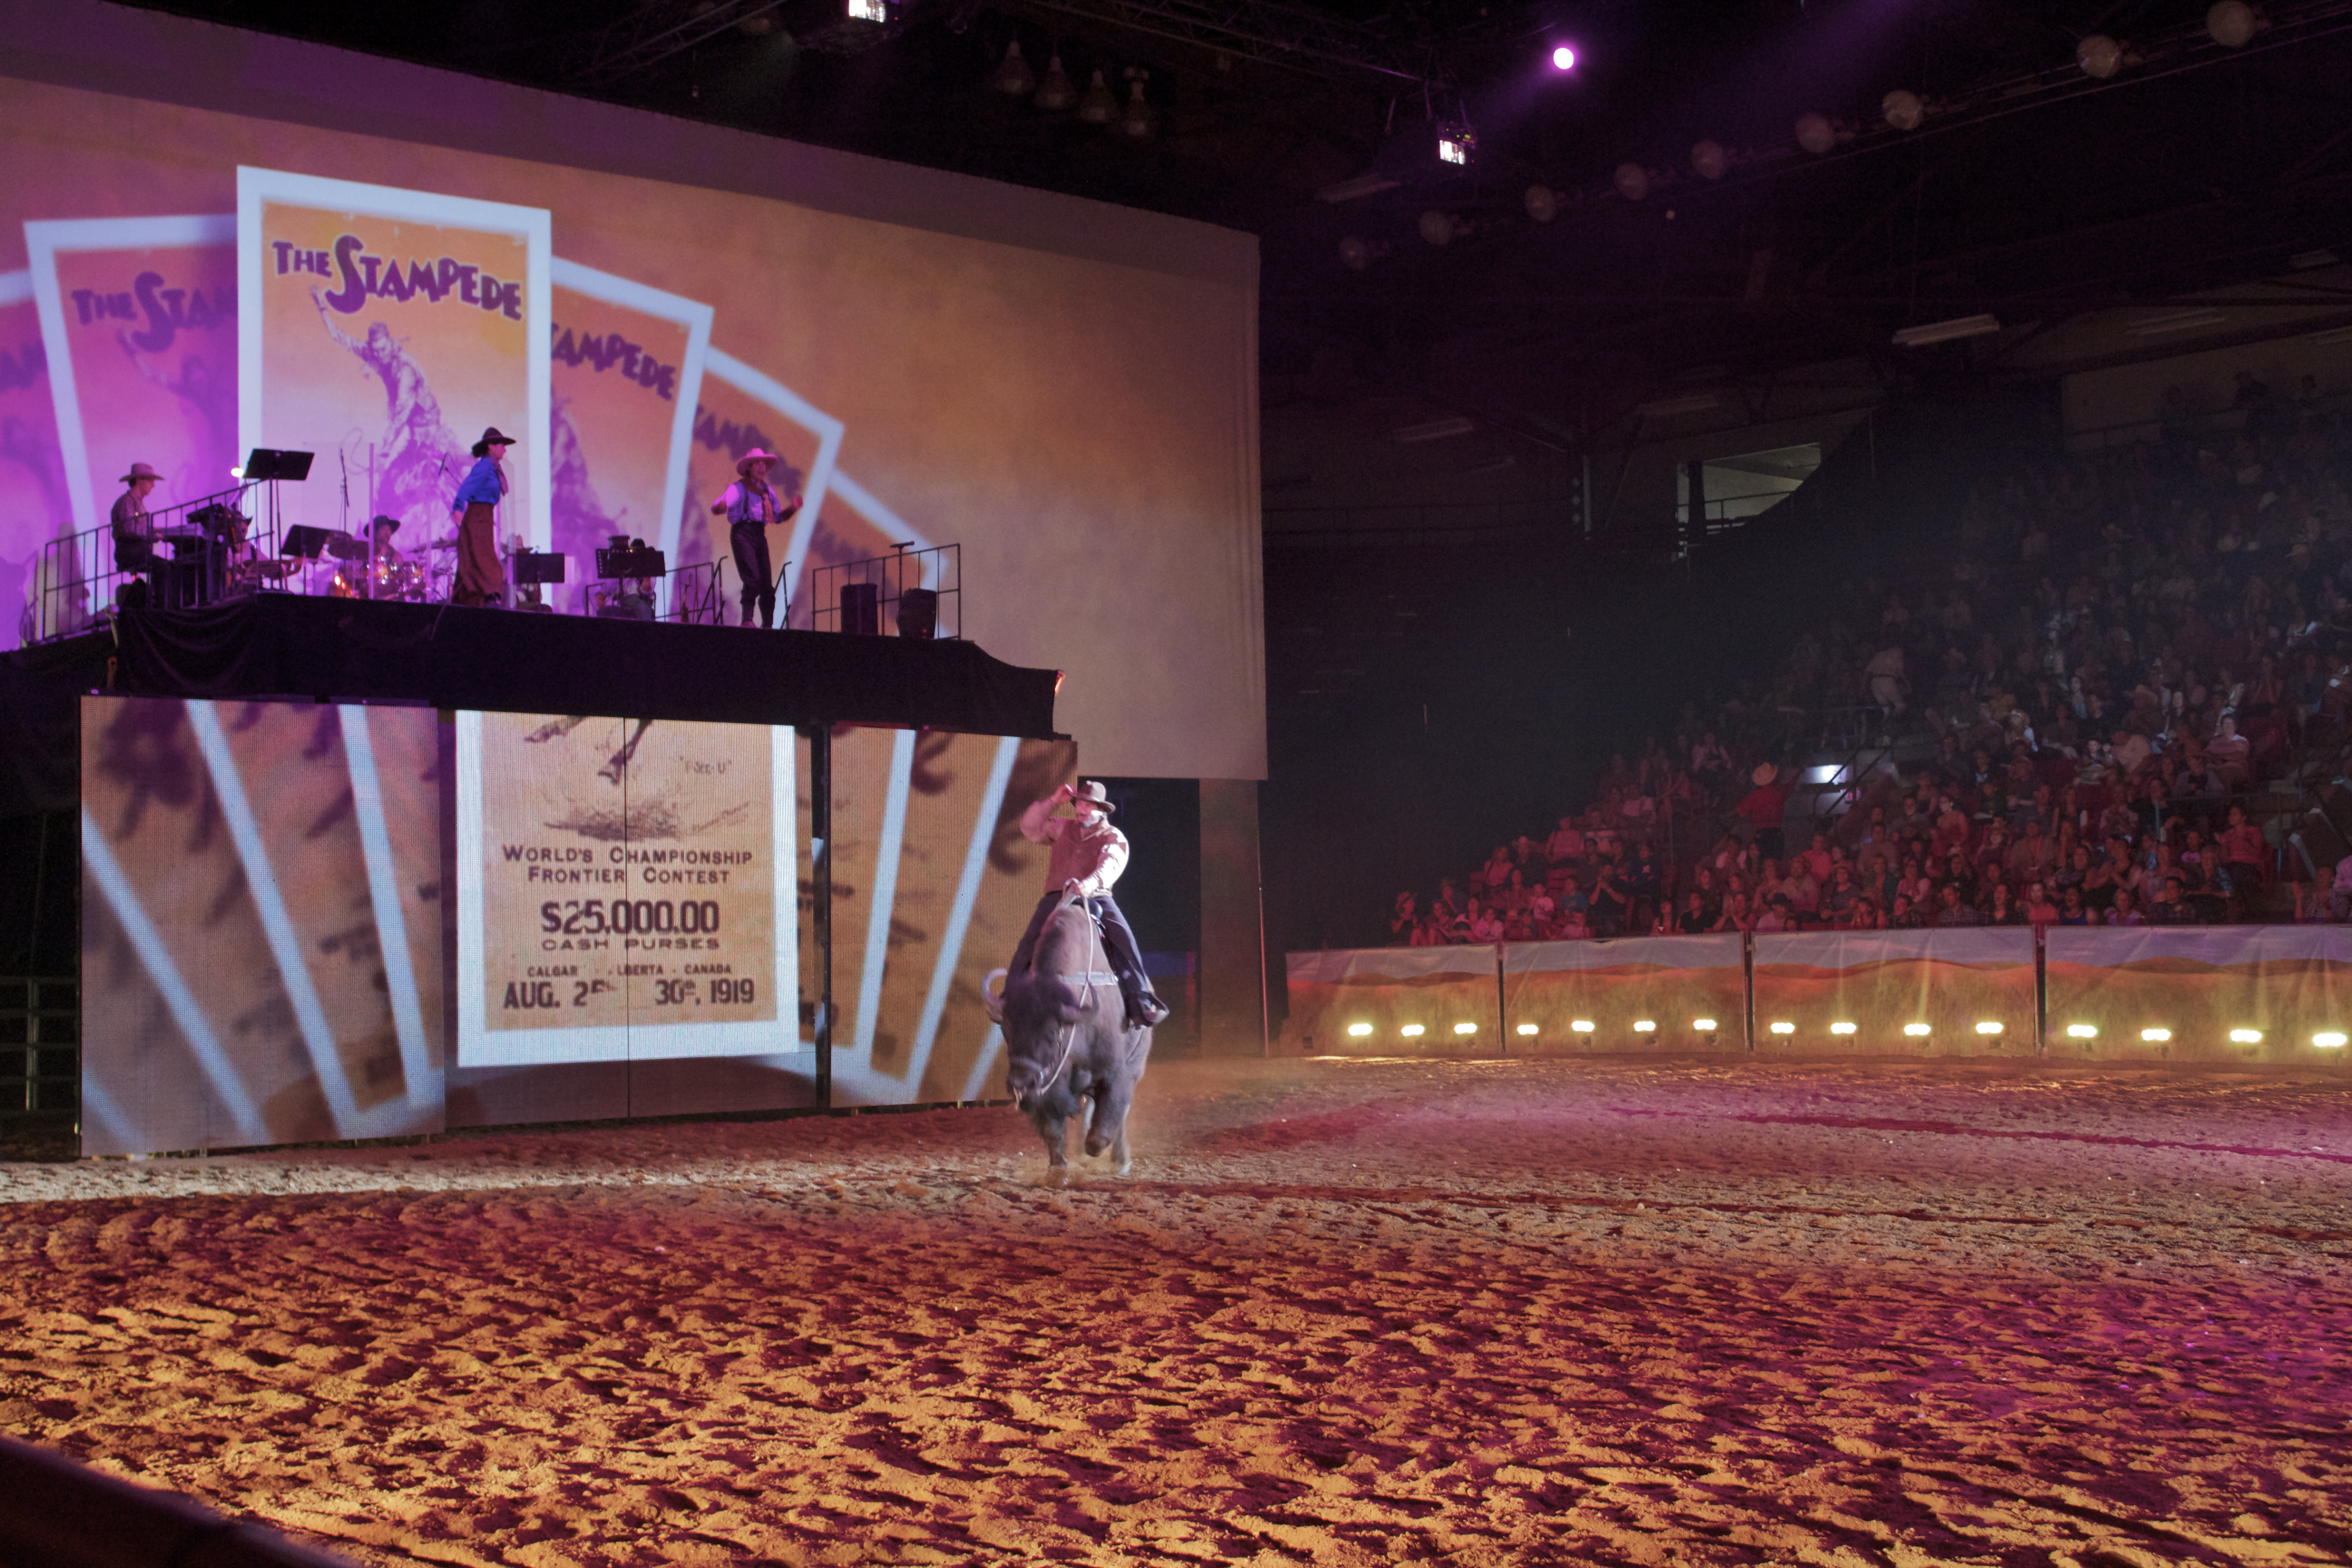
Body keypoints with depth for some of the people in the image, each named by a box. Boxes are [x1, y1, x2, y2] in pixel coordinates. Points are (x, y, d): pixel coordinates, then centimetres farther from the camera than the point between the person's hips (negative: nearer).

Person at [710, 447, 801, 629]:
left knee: (767, 582, 2)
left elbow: (778, 517, 26)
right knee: (752, 579, -19)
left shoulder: (768, 491, 20)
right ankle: (747, 620, -15)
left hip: (760, 535, 6)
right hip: (743, 533, -6)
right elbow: (717, 507, -12)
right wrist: (721, 506, -37)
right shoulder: (738, 488, 1)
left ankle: (768, 625, 7)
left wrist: (792, 508, 8)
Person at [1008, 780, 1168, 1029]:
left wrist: (1090, 884, -35)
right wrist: (1052, 801, 5)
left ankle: (1140, 1002, -24)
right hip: (1057, 896, 3)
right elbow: (1031, 830, 15)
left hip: (1097, 896, -2)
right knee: (1029, 941, -18)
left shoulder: (1113, 838, 5)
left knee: (1124, 939, -24)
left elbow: (1111, 866, -14)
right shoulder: (1063, 828, 19)